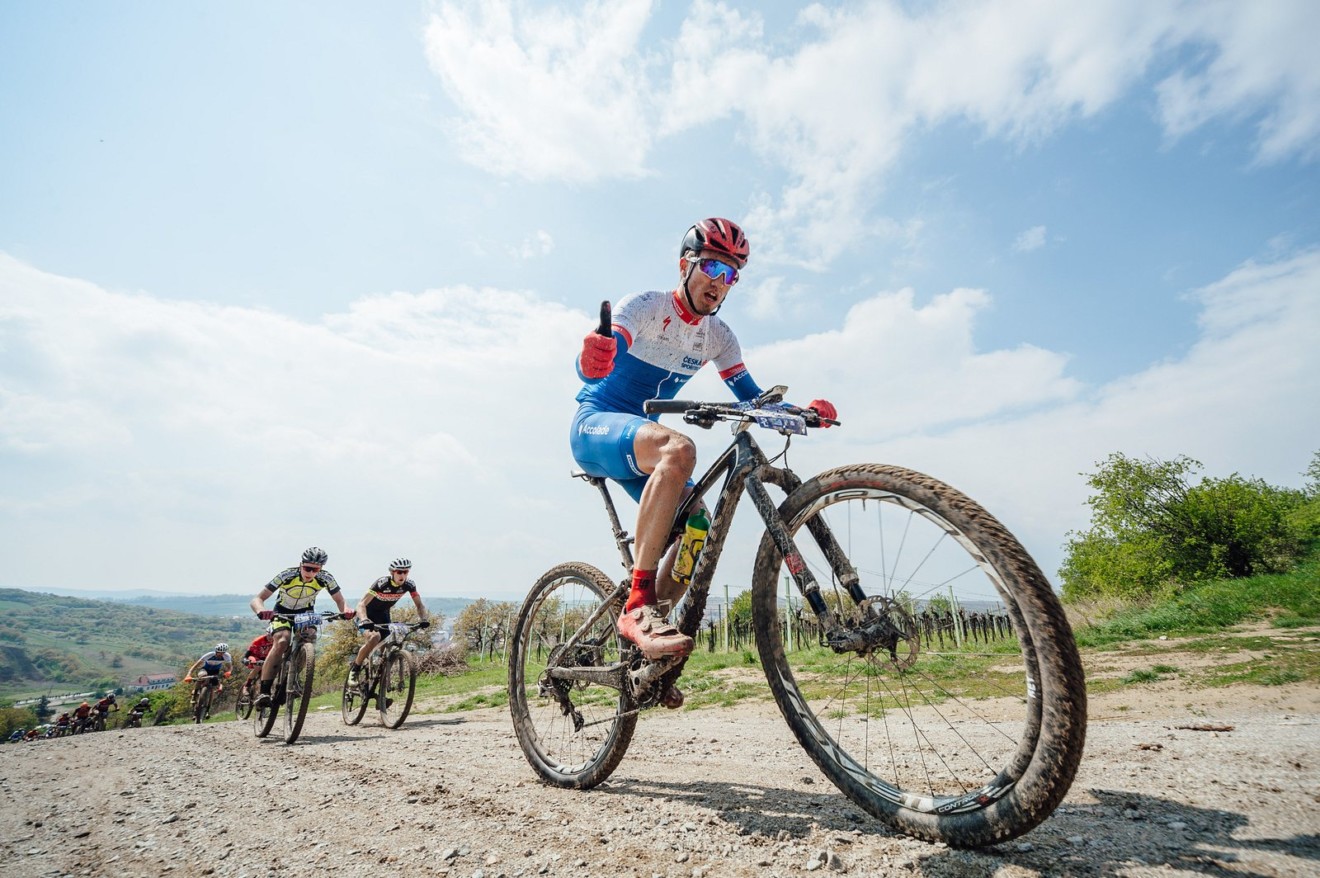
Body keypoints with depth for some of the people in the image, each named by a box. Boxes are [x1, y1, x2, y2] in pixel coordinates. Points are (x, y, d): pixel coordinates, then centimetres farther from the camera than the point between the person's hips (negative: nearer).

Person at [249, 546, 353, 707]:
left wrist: (345, 610, -41)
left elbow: (339, 600, -17)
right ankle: (264, 692, -26)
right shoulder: (287, 575, -30)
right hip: (282, 611, -2)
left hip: (305, 613, 2)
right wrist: (261, 612, -53)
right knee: (281, 641, -29)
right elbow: (257, 599, -30)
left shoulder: (325, 578, -25)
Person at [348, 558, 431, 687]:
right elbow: (361, 604, -36)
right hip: (368, 615, -5)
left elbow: (419, 605, -15)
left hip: (383, 615, 5)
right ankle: (354, 670, -10)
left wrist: (424, 619, -35)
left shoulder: (409, 585, -19)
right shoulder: (381, 583, -31)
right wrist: (365, 621, -54)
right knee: (375, 637, -30)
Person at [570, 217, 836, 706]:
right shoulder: (644, 307, -13)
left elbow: (752, 401, 4)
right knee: (677, 448, -37)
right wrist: (593, 359, -50)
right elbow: (587, 372, -26)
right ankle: (637, 606, -35)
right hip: (596, 426, -6)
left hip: (639, 439, 7)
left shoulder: (717, 336, 4)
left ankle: (642, 648, 4)